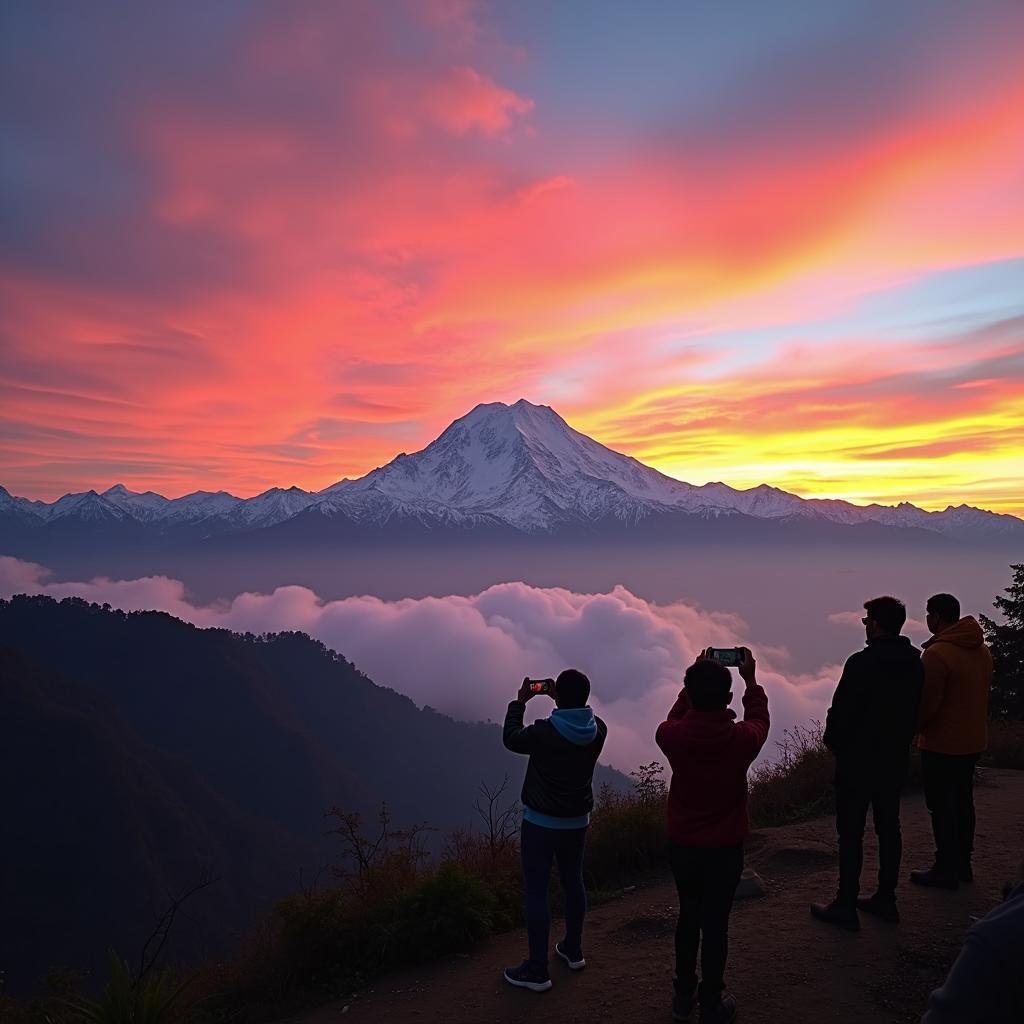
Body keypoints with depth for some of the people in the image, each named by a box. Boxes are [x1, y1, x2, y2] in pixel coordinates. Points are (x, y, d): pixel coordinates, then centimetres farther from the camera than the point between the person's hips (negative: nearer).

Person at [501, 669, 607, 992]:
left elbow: (511, 739, -5)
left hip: (541, 823, -5)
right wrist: (562, 699, 9)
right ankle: (573, 950, 38)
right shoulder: (598, 730, -12)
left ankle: (537, 971, 12)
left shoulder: (543, 732, -25)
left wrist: (519, 703, 4)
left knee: (536, 892, 4)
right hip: (577, 821, 6)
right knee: (573, 882, 22)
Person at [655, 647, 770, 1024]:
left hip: (682, 846, 2)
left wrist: (695, 680, 10)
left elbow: (676, 718, 7)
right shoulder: (742, 739, -22)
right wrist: (751, 681, 12)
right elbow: (759, 718, 3)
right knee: (715, 924, 13)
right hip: (725, 849, -2)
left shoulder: (671, 736, -19)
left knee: (688, 917, 21)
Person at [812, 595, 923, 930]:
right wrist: (898, 742, 16)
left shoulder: (862, 663, -21)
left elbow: (841, 711, -18)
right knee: (888, 827, 16)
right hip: (896, 759, 7)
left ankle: (846, 906, 7)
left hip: (858, 759, -7)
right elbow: (914, 712, 9)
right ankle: (886, 899, 26)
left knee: (851, 832, 1)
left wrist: (834, 742, -1)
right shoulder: (915, 664, 2)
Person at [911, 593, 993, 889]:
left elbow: (927, 704, -20)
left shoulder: (936, 654, -22)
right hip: (973, 742, 8)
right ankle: (962, 864, 28)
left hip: (941, 745, -8)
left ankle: (946, 870, 10)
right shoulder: (983, 651, 5)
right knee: (963, 802, 18)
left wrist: (912, 728, -3)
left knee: (942, 807, 2)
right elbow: (981, 695, 13)